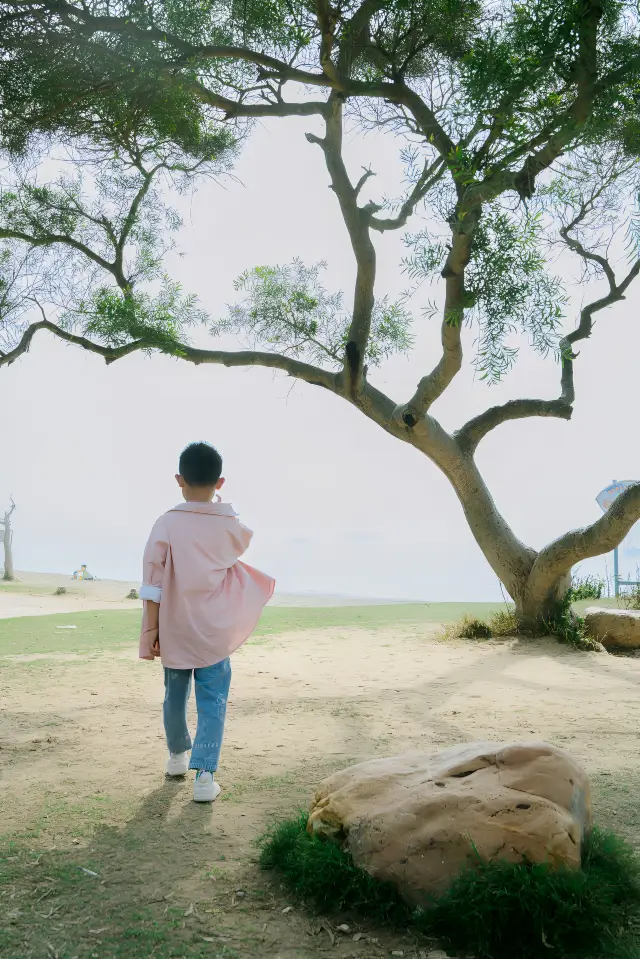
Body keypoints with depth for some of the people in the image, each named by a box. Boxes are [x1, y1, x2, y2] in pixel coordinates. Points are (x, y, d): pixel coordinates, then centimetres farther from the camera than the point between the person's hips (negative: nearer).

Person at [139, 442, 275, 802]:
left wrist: (151, 629, -4)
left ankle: (178, 755, 39)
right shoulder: (231, 525, -6)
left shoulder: (167, 524, -10)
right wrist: (220, 505, 28)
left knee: (175, 696, 19)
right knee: (213, 702, 3)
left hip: (175, 631, 1)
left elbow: (153, 582, -11)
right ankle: (204, 773, -9)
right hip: (215, 633, -1)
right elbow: (245, 539, 19)